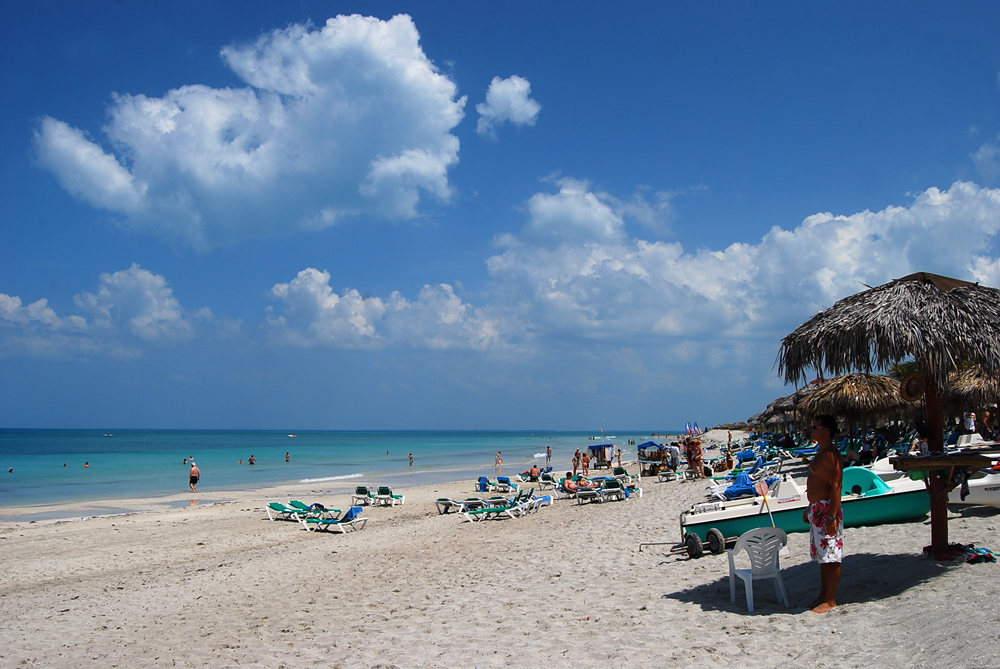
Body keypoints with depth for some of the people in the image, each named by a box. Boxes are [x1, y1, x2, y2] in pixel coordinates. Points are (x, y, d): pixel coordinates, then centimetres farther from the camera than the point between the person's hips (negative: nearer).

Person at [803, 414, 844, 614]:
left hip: (827, 510, -10)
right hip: (816, 510, 10)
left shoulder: (831, 454, -16)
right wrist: (810, 509, 24)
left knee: (830, 556, -3)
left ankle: (830, 600, 4)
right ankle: (823, 596, 23)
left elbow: (835, 486, -21)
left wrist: (832, 517, -25)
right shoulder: (821, 452, 15)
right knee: (822, 555, 15)